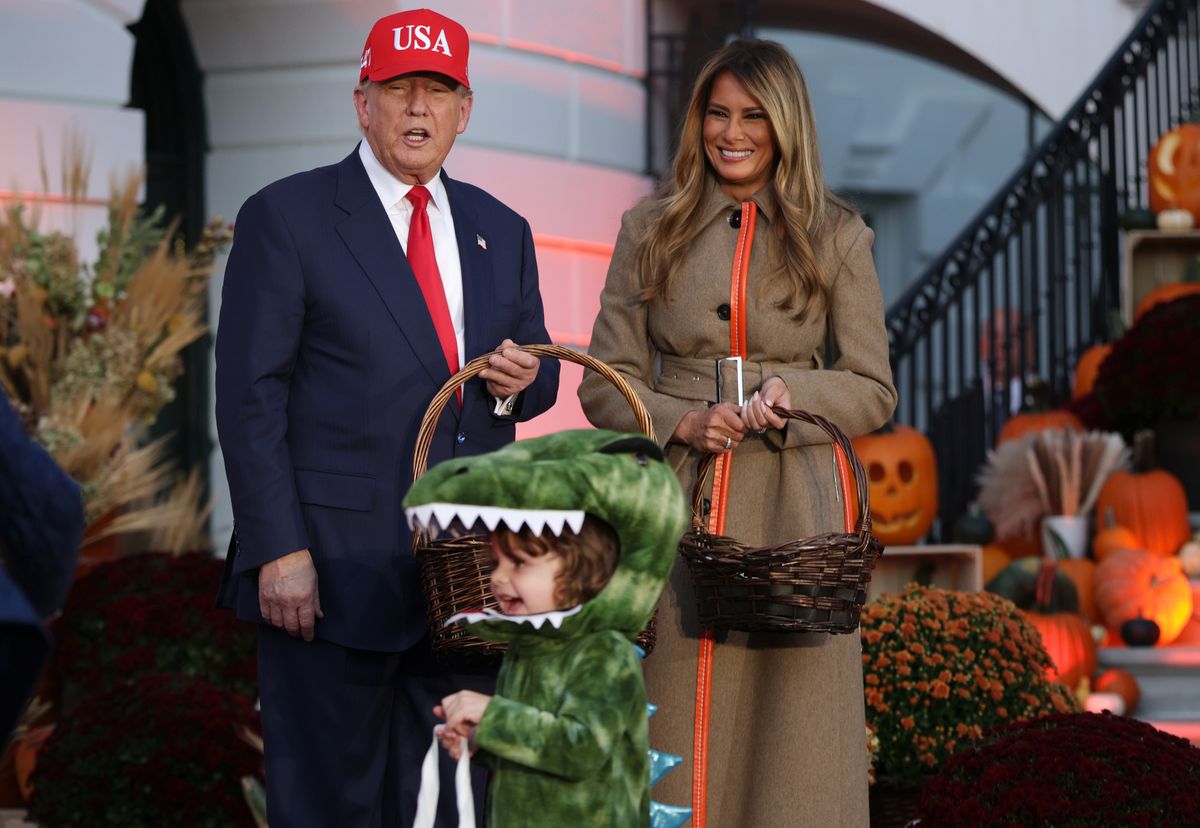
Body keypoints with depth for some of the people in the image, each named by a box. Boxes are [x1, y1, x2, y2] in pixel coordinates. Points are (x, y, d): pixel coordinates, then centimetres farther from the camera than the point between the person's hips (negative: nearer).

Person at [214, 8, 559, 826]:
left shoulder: (501, 231, 14)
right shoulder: (285, 218, -3)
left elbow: (538, 378, 21)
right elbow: (251, 398, -7)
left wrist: (523, 382, -5)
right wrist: (278, 551, -15)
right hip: (335, 568, -5)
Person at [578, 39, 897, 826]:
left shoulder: (836, 237, 6)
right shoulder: (650, 230, 8)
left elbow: (873, 389, 7)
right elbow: (605, 382, 7)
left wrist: (794, 392, -13)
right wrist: (682, 423, -11)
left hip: (794, 503, -1)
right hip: (678, 499, 1)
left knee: (792, 726, 0)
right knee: (677, 722, 1)